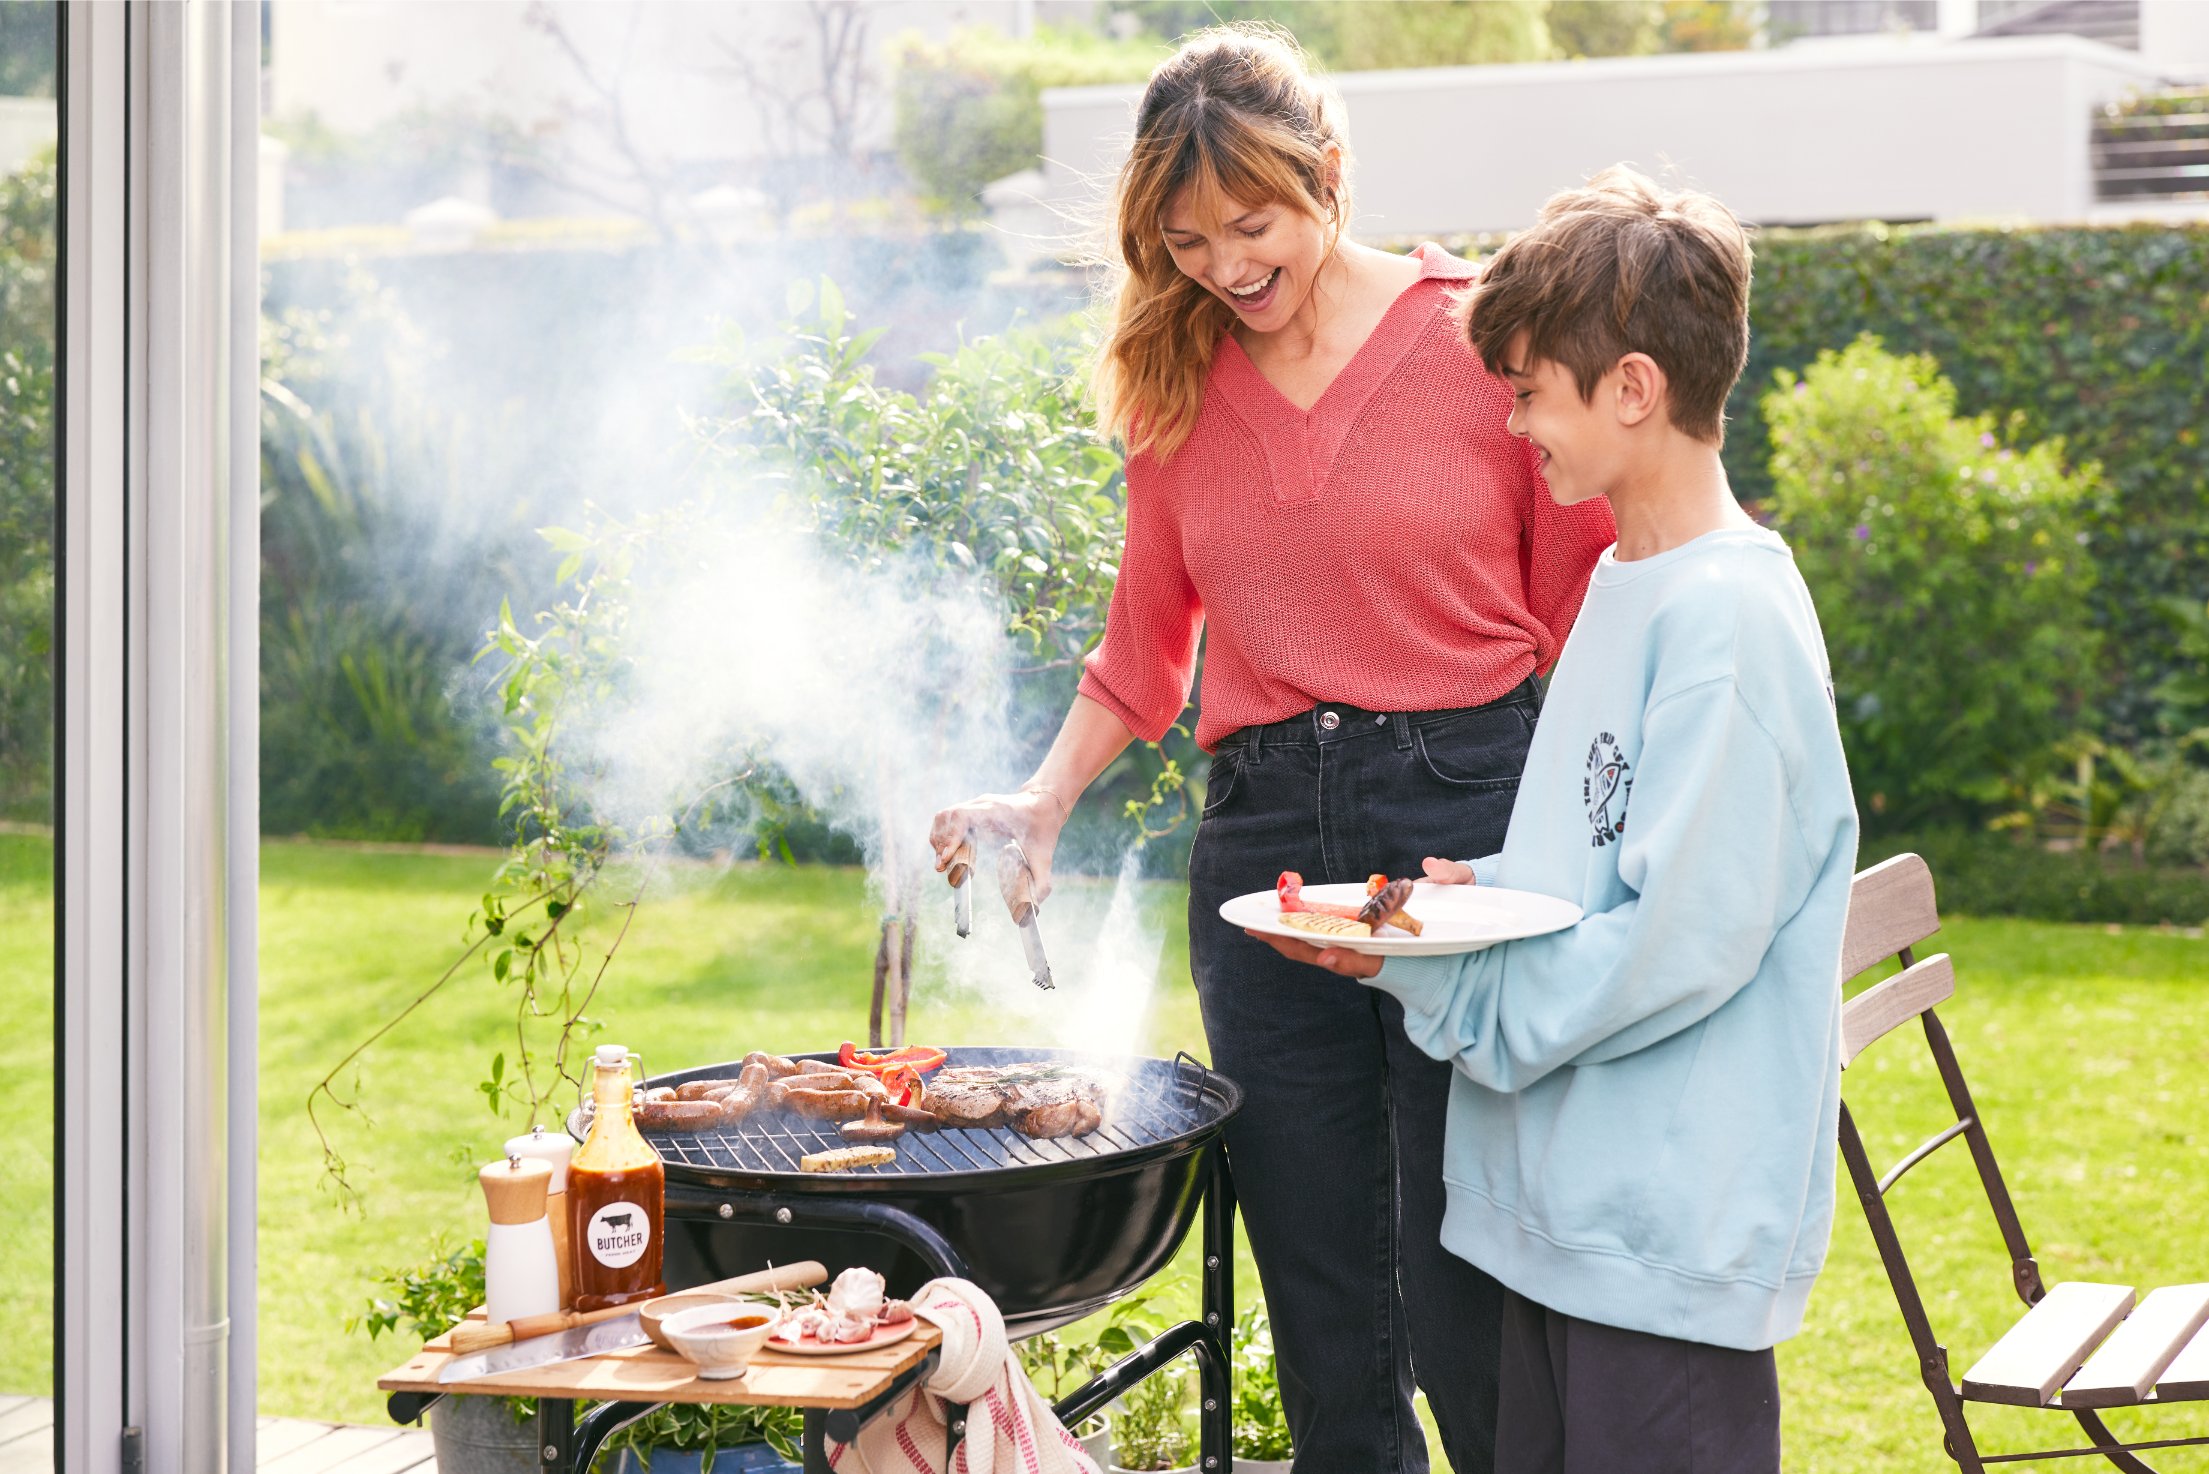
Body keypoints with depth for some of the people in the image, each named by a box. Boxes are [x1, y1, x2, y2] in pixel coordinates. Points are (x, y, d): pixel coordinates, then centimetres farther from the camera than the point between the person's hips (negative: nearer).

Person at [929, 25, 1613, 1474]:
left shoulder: (1486, 338, -3)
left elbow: (1586, 620, 1)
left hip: (1469, 815, -4)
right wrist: (1044, 800, 8)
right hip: (1262, 835, 4)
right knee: (1317, 1285, 9)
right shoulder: (1175, 379, 11)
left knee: (1465, 1292, -4)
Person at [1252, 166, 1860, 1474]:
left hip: (1673, 1222, -9)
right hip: (1565, 1196, 9)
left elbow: (1683, 940, -21)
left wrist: (1430, 979, -13)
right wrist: (1481, 885, 4)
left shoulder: (1729, 617, -18)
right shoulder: (1627, 585, 13)